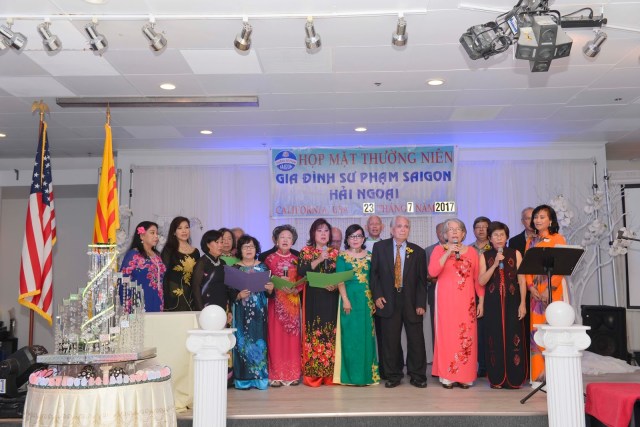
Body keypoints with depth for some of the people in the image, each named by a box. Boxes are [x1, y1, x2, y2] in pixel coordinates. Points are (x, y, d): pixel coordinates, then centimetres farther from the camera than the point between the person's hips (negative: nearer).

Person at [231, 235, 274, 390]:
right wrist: (239, 295, -19)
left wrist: (270, 289, -12)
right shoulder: (235, 269, 4)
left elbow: (269, 294, 9)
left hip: (259, 312, 1)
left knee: (259, 341, 0)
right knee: (243, 342, -3)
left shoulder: (263, 268, 8)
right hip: (242, 312, -1)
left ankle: (260, 377, 8)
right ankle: (243, 379, 3)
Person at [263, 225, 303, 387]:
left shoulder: (296, 259, 10)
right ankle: (276, 375, -1)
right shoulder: (270, 259, 3)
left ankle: (292, 374, 9)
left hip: (293, 301, 3)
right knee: (276, 337, -5)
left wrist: (295, 290, -13)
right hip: (276, 301, -3)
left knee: (292, 337, 4)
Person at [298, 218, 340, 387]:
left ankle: (330, 374, 6)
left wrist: (335, 285, -10)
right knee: (313, 333, -5)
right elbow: (301, 272, -9)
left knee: (330, 333, -1)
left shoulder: (335, 252, 13)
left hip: (331, 299, 2)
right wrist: (318, 260, -15)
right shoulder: (306, 251, 6)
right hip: (313, 299, -2)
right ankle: (313, 374, 0)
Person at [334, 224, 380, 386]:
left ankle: (367, 373, 13)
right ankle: (351, 374, 5)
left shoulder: (369, 256, 10)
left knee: (366, 335, 5)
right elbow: (339, 280, -5)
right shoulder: (342, 257, 1)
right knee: (351, 335, -2)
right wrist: (345, 299, -15)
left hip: (367, 299, 3)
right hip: (350, 297, -3)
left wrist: (374, 300, 3)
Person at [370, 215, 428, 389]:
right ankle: (393, 376, 17)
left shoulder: (418, 251, 3)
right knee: (390, 340, 5)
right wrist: (377, 295, -5)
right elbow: (374, 273, 5)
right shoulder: (379, 247, 3)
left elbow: (422, 280, 2)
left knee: (416, 339, 4)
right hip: (389, 301, 0)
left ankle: (417, 376, 17)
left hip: (411, 301, 0)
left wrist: (421, 303, -5)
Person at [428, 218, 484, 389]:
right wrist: (448, 253, -13)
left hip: (467, 302, 2)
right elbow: (432, 272, -10)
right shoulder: (439, 250, 5)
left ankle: (465, 376, 8)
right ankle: (447, 376, 3)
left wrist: (481, 301, 5)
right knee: (447, 335, -4)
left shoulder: (472, 251, 11)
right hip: (446, 301, -2)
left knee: (467, 336, -1)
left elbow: (478, 278, 10)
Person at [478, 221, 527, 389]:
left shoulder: (515, 254, 5)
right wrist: (495, 264, -14)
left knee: (513, 338, -2)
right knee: (495, 339, 1)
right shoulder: (484, 256, 6)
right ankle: (497, 379, 9)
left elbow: (521, 280, 3)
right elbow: (481, 281, -4)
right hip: (493, 304, 0)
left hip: (512, 302, 0)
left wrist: (522, 303, -5)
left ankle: (514, 379, 7)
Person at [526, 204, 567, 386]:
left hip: (554, 289, -4)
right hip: (536, 291, 5)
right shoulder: (531, 241, 15)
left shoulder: (558, 239, 0)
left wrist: (549, 289, -17)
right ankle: (539, 374, 7)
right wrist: (531, 287, -7)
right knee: (536, 329, 2)